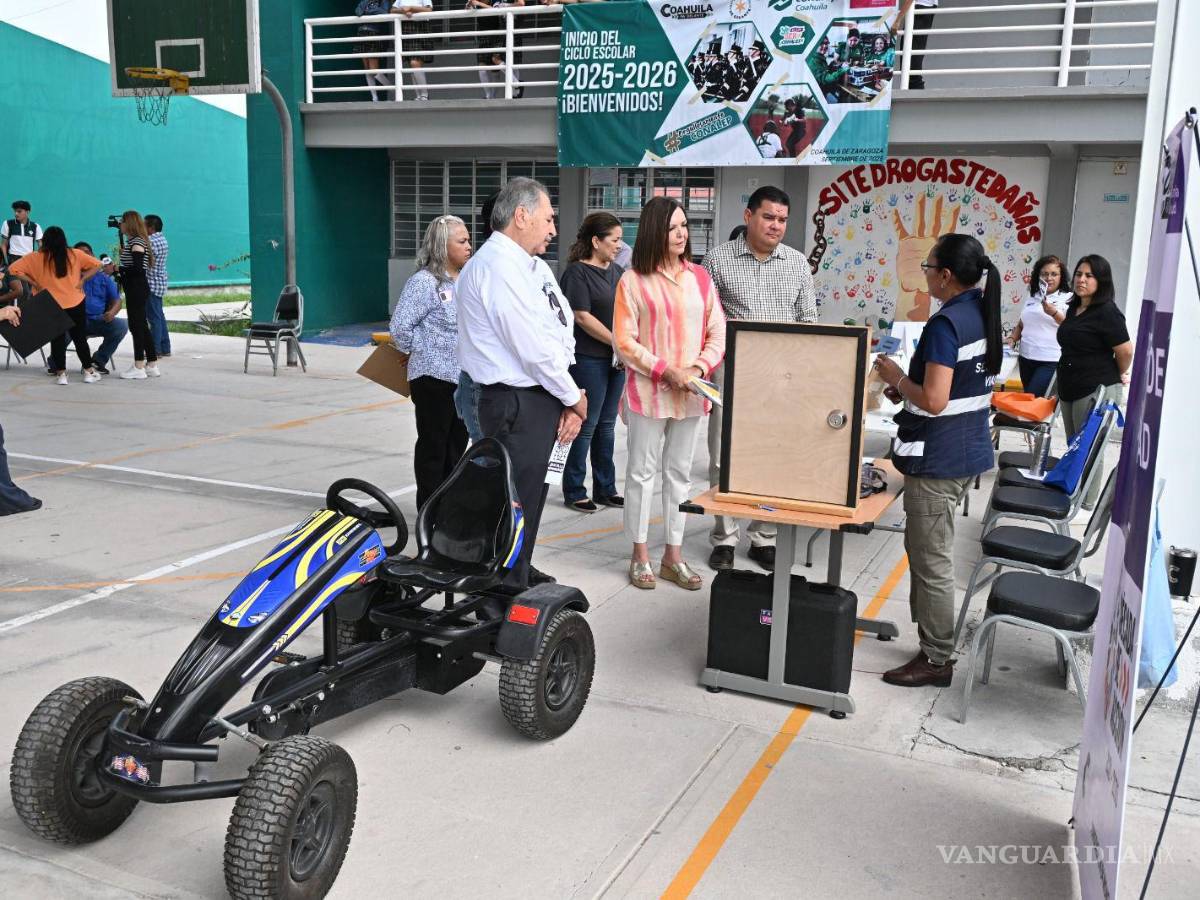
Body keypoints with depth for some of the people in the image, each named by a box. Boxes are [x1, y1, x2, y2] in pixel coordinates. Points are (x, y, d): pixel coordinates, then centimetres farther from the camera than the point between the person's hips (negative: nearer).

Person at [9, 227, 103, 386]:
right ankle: (89, 372, 16)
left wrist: (34, 283, -2)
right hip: (75, 304, 0)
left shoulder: (36, 258, -4)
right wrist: (82, 280, -1)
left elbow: (13, 269, -5)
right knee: (80, 339, 12)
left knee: (57, 340, 10)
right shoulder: (75, 254, -3)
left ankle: (61, 374, 9)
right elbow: (96, 265, -1)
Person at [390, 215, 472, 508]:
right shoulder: (425, 281, -13)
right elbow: (400, 326, -16)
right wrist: (417, 352, -2)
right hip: (434, 377, -7)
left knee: (457, 445, 13)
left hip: (465, 378, 7)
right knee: (433, 447, 2)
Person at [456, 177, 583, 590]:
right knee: (515, 504, -3)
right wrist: (574, 398, -7)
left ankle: (517, 577, 38)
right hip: (518, 404, -10)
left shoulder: (531, 267, 13)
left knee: (528, 497, 22)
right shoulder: (498, 266, -17)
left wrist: (568, 402, -1)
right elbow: (533, 348, -20)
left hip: (540, 399, 10)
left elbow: (560, 332, 10)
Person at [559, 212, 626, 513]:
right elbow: (583, 317, -15)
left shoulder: (618, 272, 13)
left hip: (616, 358, 7)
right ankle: (574, 491, 10)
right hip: (589, 359, -7)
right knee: (586, 425, -2)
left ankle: (605, 488, 22)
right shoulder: (577, 272, -9)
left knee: (607, 424, 13)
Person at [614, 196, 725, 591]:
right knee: (642, 472, 4)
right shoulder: (633, 280, -5)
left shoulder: (700, 277, 6)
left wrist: (701, 367, -10)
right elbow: (624, 342, -8)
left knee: (679, 473, 11)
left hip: (691, 394, 4)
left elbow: (717, 332, 7)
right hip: (647, 392, -4)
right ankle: (640, 556, 16)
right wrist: (665, 370, -15)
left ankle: (673, 556, 21)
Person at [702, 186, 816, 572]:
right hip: (731, 370, -2)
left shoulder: (797, 262, 10)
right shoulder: (718, 259, 1)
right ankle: (724, 538, 13)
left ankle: (764, 538, 17)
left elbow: (808, 319, 12)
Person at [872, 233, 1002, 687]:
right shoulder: (985, 315, 9)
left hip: (938, 460, -10)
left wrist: (898, 379, -8)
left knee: (931, 560, 2)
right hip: (969, 450, 10)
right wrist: (908, 388, 12)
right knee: (927, 550, 20)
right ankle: (933, 637, 31)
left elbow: (934, 401, -25)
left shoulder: (945, 324, -20)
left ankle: (937, 660, 13)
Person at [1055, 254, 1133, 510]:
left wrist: (1118, 376, 1)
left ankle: (1088, 504, 10)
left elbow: (1126, 350, -14)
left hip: (1096, 391, -8)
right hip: (1070, 388, 8)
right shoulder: (1074, 308, 10)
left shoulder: (1107, 313, -16)